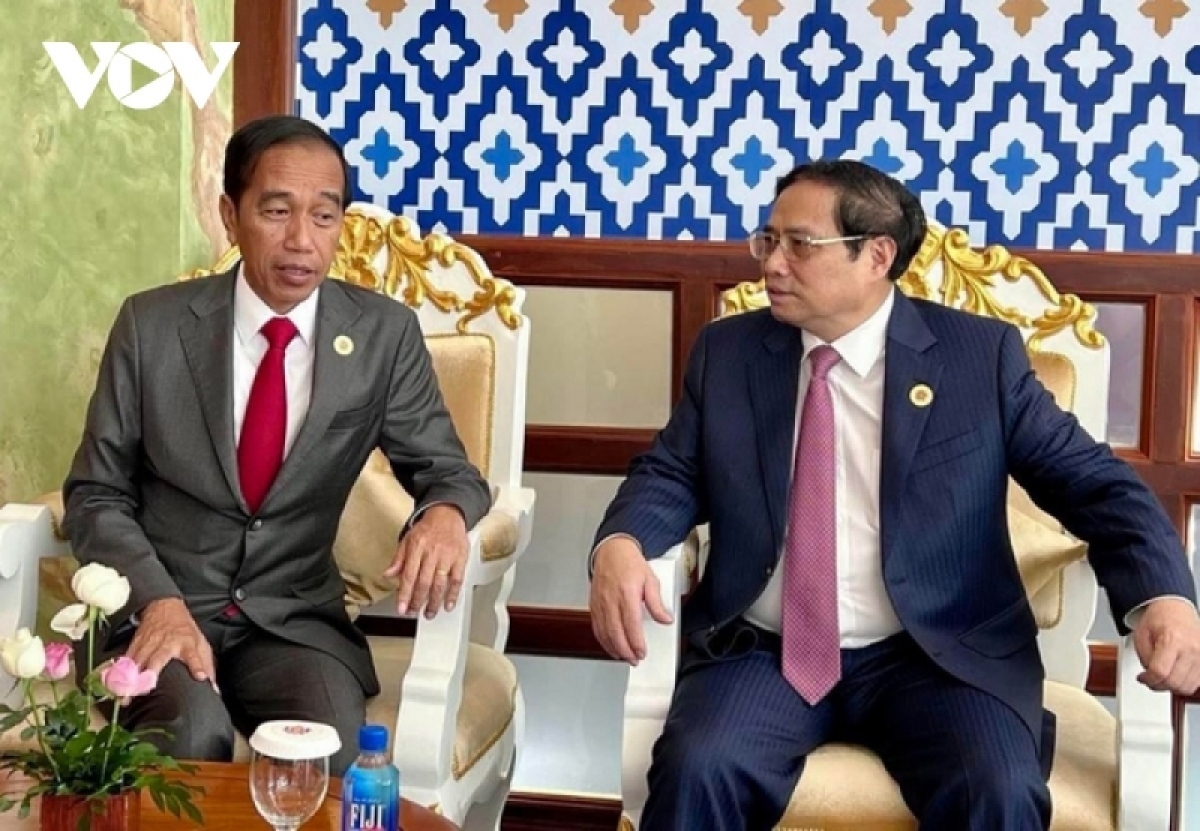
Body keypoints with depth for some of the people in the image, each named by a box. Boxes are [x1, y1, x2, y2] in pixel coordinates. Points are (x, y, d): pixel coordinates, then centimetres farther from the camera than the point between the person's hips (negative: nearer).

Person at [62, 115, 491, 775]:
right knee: (188, 737, -31)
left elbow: (448, 470, 3)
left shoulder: (384, 334, -2)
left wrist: (444, 515, -24)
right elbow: (95, 496, 0)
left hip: (294, 615, 1)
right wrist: (159, 603, -19)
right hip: (157, 606, -1)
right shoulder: (152, 324, -4)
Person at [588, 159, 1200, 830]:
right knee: (695, 770, -27)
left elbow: (1092, 481, 0)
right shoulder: (728, 351, 8)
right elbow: (672, 475, 7)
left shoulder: (982, 355, 1)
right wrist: (620, 544, -17)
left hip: (937, 658, -1)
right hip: (765, 653, 2)